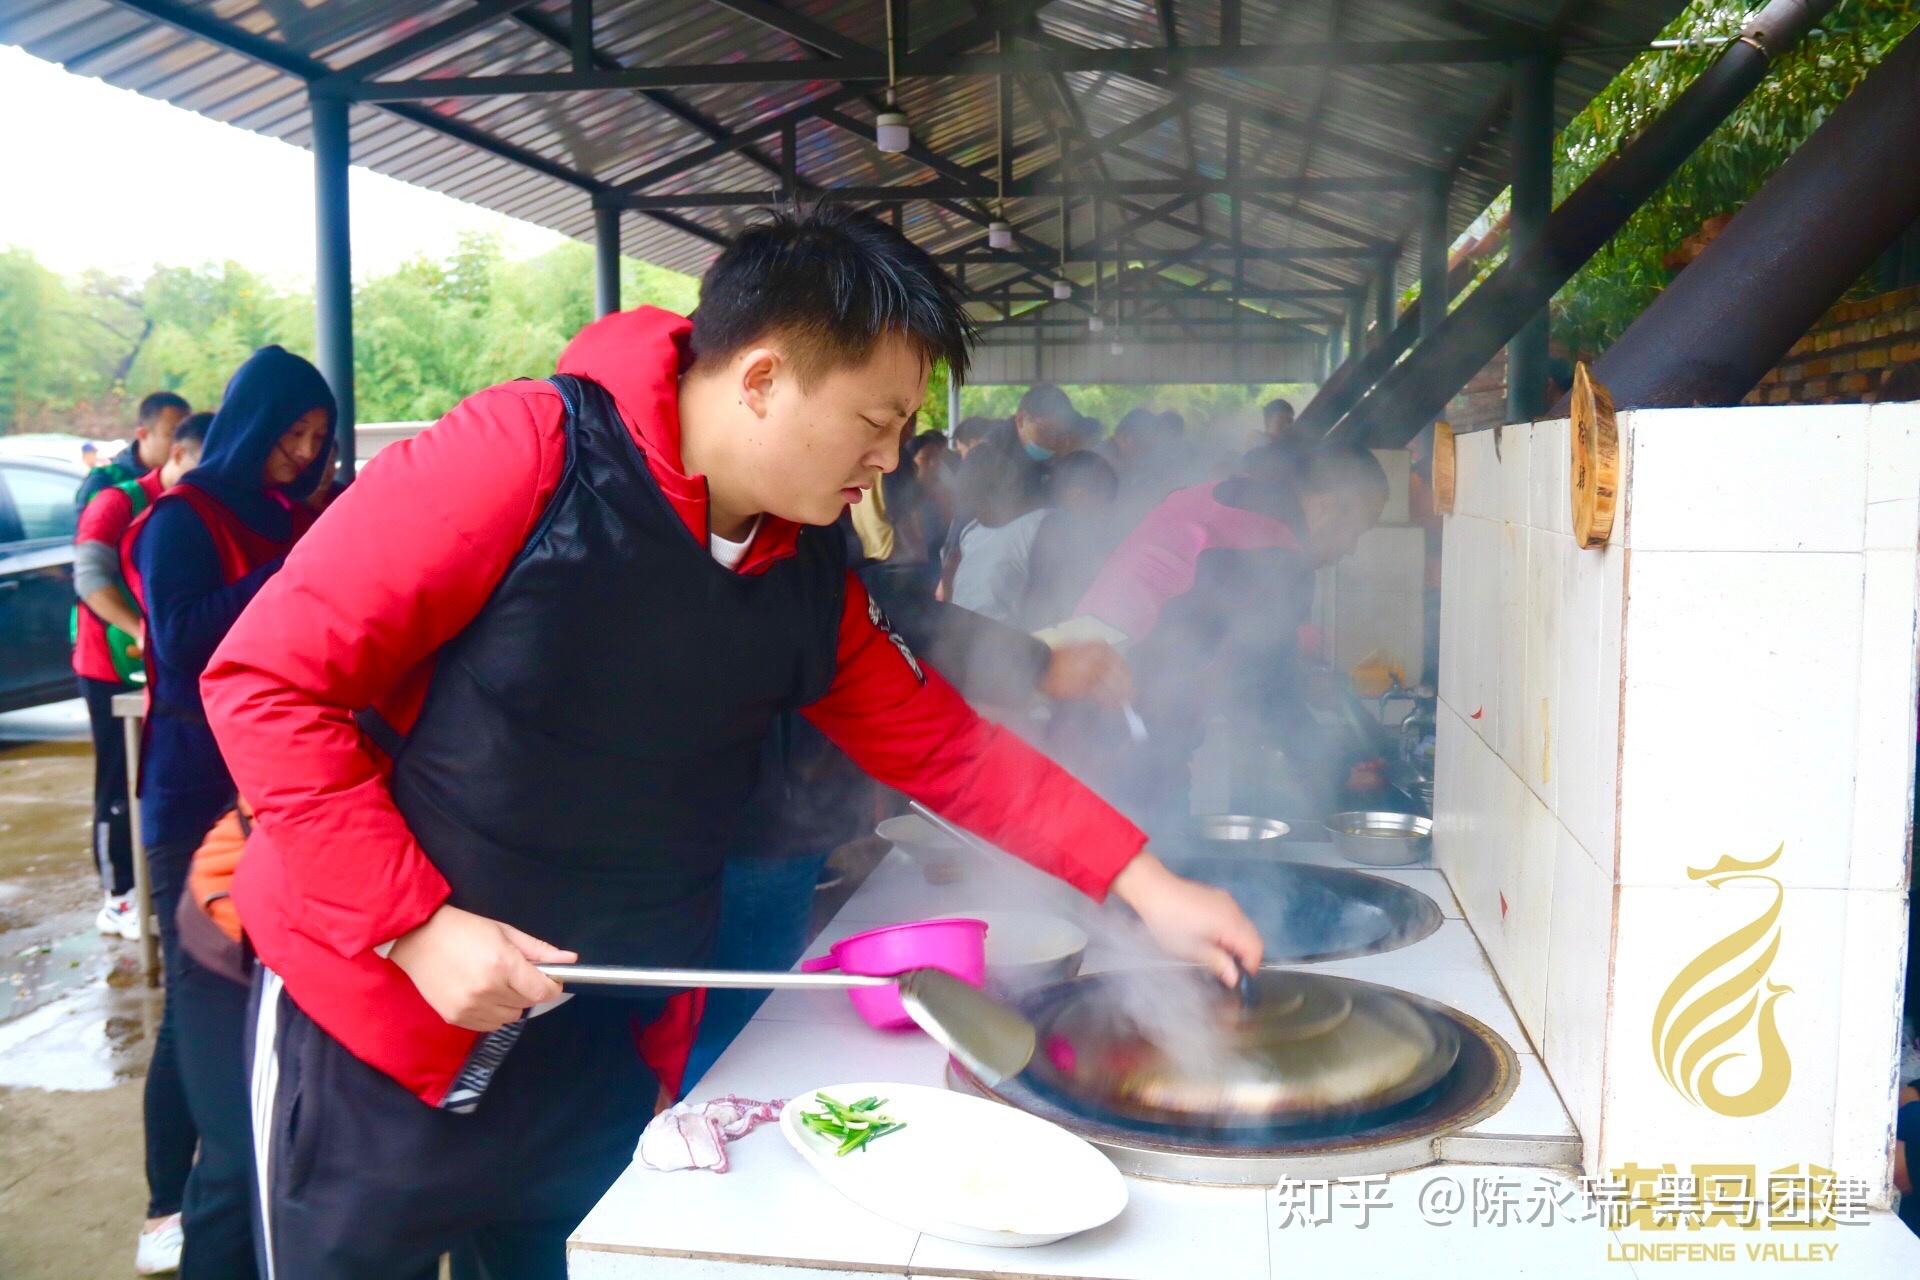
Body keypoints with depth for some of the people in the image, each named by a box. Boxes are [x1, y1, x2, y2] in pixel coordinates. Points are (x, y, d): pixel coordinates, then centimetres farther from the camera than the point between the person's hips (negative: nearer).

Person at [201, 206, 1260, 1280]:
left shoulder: (810, 573, -2)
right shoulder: (521, 457, -22)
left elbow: (947, 746, 5)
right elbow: (266, 680, -18)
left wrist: (1147, 884, 0)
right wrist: (415, 923, -21)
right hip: (379, 1027, -5)